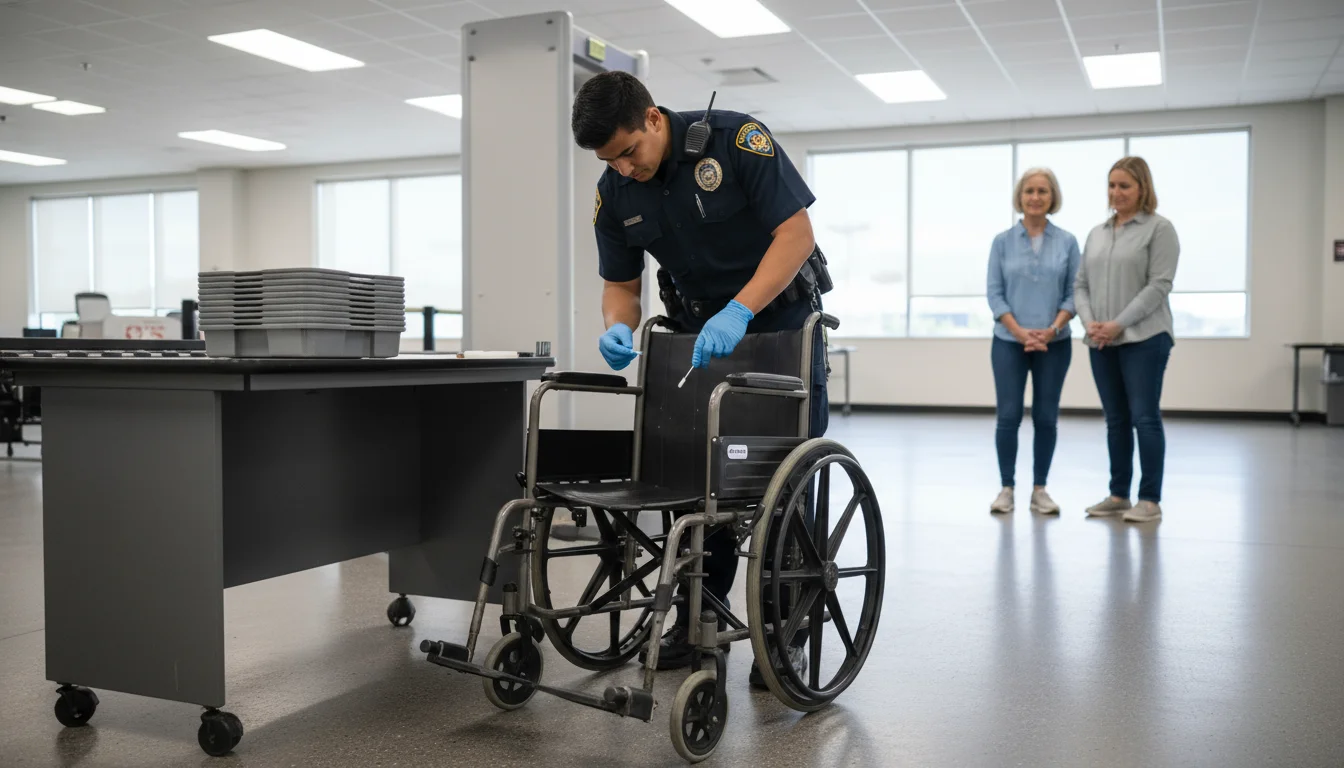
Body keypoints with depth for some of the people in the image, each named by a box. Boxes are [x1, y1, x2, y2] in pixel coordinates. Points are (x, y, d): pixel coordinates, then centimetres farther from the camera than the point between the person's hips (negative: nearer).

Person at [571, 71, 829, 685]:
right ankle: (699, 617, 18)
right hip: (701, 332, 5)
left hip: (782, 321, -4)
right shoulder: (615, 193, -7)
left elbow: (796, 232, -24)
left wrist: (739, 312, -35)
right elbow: (620, 283, 1)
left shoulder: (735, 139, -22)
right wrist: (618, 329, -22)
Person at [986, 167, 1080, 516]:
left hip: (1054, 344, 1)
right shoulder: (1002, 242, 2)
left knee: (1046, 417, 5)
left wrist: (1053, 328, -14)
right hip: (1009, 343, -1)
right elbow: (994, 293, -2)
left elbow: (1074, 292, 1)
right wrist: (1020, 331, -14)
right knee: (1008, 416, -3)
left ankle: (1040, 489, 16)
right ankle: (1006, 488, 9)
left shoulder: (1067, 242, 4)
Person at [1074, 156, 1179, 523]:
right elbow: (1081, 284, 12)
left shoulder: (1159, 228, -3)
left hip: (1143, 339, -6)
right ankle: (1118, 494, 18)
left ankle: (1150, 500, 0)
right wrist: (1089, 322, -6)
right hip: (1101, 343, 6)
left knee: (1144, 418, -6)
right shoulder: (1096, 233, 15)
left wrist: (1119, 324, -17)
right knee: (1116, 420, 11)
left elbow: (1159, 285, -12)